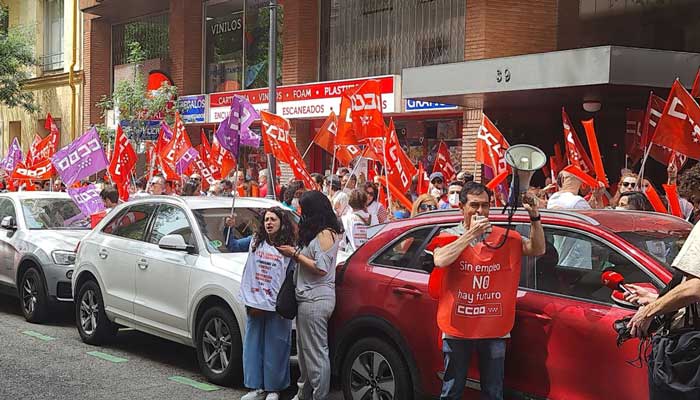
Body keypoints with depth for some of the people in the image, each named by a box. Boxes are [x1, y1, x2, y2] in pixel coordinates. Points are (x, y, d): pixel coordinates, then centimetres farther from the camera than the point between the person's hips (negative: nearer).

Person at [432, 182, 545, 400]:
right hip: (458, 328, -2)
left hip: (495, 329, 2)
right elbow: (440, 261, -22)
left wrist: (534, 217, -16)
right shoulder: (449, 237, -1)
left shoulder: (504, 237, 4)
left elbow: (538, 250, -3)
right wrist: (471, 234, -22)